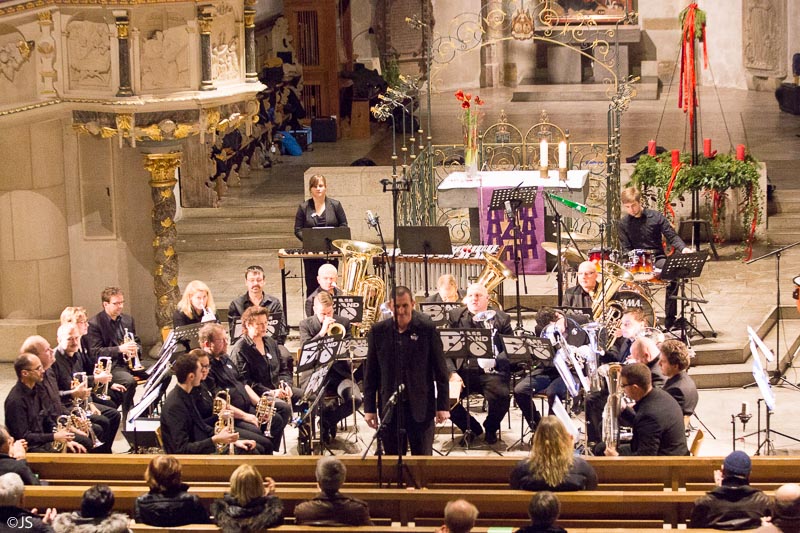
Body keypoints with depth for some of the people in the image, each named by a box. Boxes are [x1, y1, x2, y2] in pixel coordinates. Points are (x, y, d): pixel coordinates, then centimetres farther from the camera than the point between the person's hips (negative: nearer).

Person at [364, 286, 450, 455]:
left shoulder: (427, 329, -4)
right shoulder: (378, 331, 1)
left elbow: (441, 371, -1)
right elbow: (371, 374, 6)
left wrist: (443, 406, -4)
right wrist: (369, 408, 3)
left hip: (421, 407, -2)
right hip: (389, 408, 2)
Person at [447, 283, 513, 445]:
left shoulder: (501, 319, 13)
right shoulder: (455, 316, 13)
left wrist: (496, 362, -14)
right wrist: (452, 372, -10)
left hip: (491, 371, -1)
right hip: (463, 371, 1)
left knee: (501, 395, -31)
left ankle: (491, 428, 5)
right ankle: (472, 428, 4)